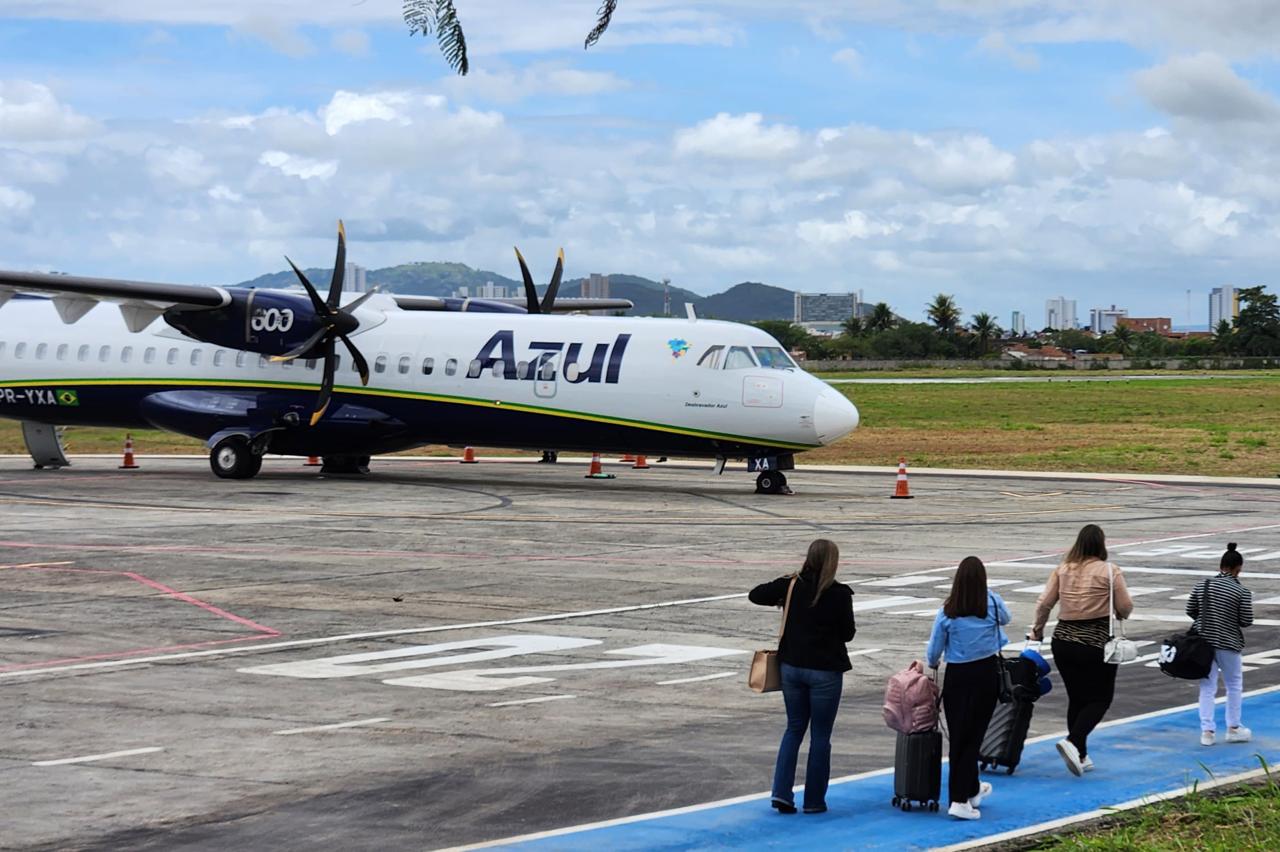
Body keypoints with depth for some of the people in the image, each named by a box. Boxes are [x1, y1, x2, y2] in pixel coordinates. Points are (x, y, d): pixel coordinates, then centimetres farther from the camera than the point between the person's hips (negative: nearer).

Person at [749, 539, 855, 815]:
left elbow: (756, 595, 3)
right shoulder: (839, 594, -13)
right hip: (825, 670, -4)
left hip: (792, 666, 4)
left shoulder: (791, 585, -3)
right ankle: (814, 800, 10)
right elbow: (848, 633, -5)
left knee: (794, 729, 15)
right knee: (820, 735, 6)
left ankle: (781, 792, 4)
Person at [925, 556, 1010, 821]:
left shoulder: (948, 612, -8)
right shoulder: (993, 603, -7)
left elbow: (934, 650, 0)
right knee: (972, 736, 3)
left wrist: (933, 664, 22)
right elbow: (1005, 618, 18)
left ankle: (972, 790, 27)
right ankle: (960, 799, -5)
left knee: (958, 735, 12)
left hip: (957, 676, 0)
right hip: (986, 673, 0)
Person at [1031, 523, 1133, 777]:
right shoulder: (1109, 571, -7)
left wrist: (1037, 630, 16)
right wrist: (1116, 613, 15)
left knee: (1077, 698, 15)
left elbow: (1044, 603, 2)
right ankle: (1073, 742, -16)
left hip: (1063, 641, 5)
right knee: (1100, 698, 4)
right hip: (1096, 643, -5)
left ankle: (1080, 756, 19)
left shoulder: (1062, 570, 5)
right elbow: (1126, 608, -7)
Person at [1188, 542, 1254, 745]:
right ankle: (1233, 728, 24)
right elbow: (1246, 621, -11)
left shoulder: (1203, 586, -1)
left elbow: (1190, 611, 4)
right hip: (1228, 644, -3)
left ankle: (1207, 731, 5)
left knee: (1207, 687, 9)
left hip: (1203, 642, 3)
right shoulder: (1242, 592, -12)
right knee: (1234, 684, 16)